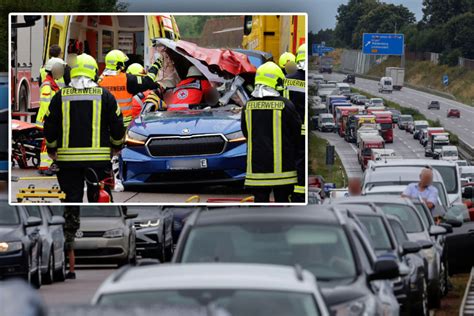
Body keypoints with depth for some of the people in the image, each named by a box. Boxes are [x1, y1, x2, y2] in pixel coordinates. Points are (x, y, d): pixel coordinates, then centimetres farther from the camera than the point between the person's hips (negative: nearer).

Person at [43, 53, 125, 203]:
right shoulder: (104, 95, 1)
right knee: (100, 197, 5)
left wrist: (51, 149, 20)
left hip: (68, 158, 1)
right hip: (98, 157, -1)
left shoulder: (60, 96, 2)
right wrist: (117, 146, 22)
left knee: (72, 197, 5)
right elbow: (117, 125, 5)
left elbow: (50, 126, 5)